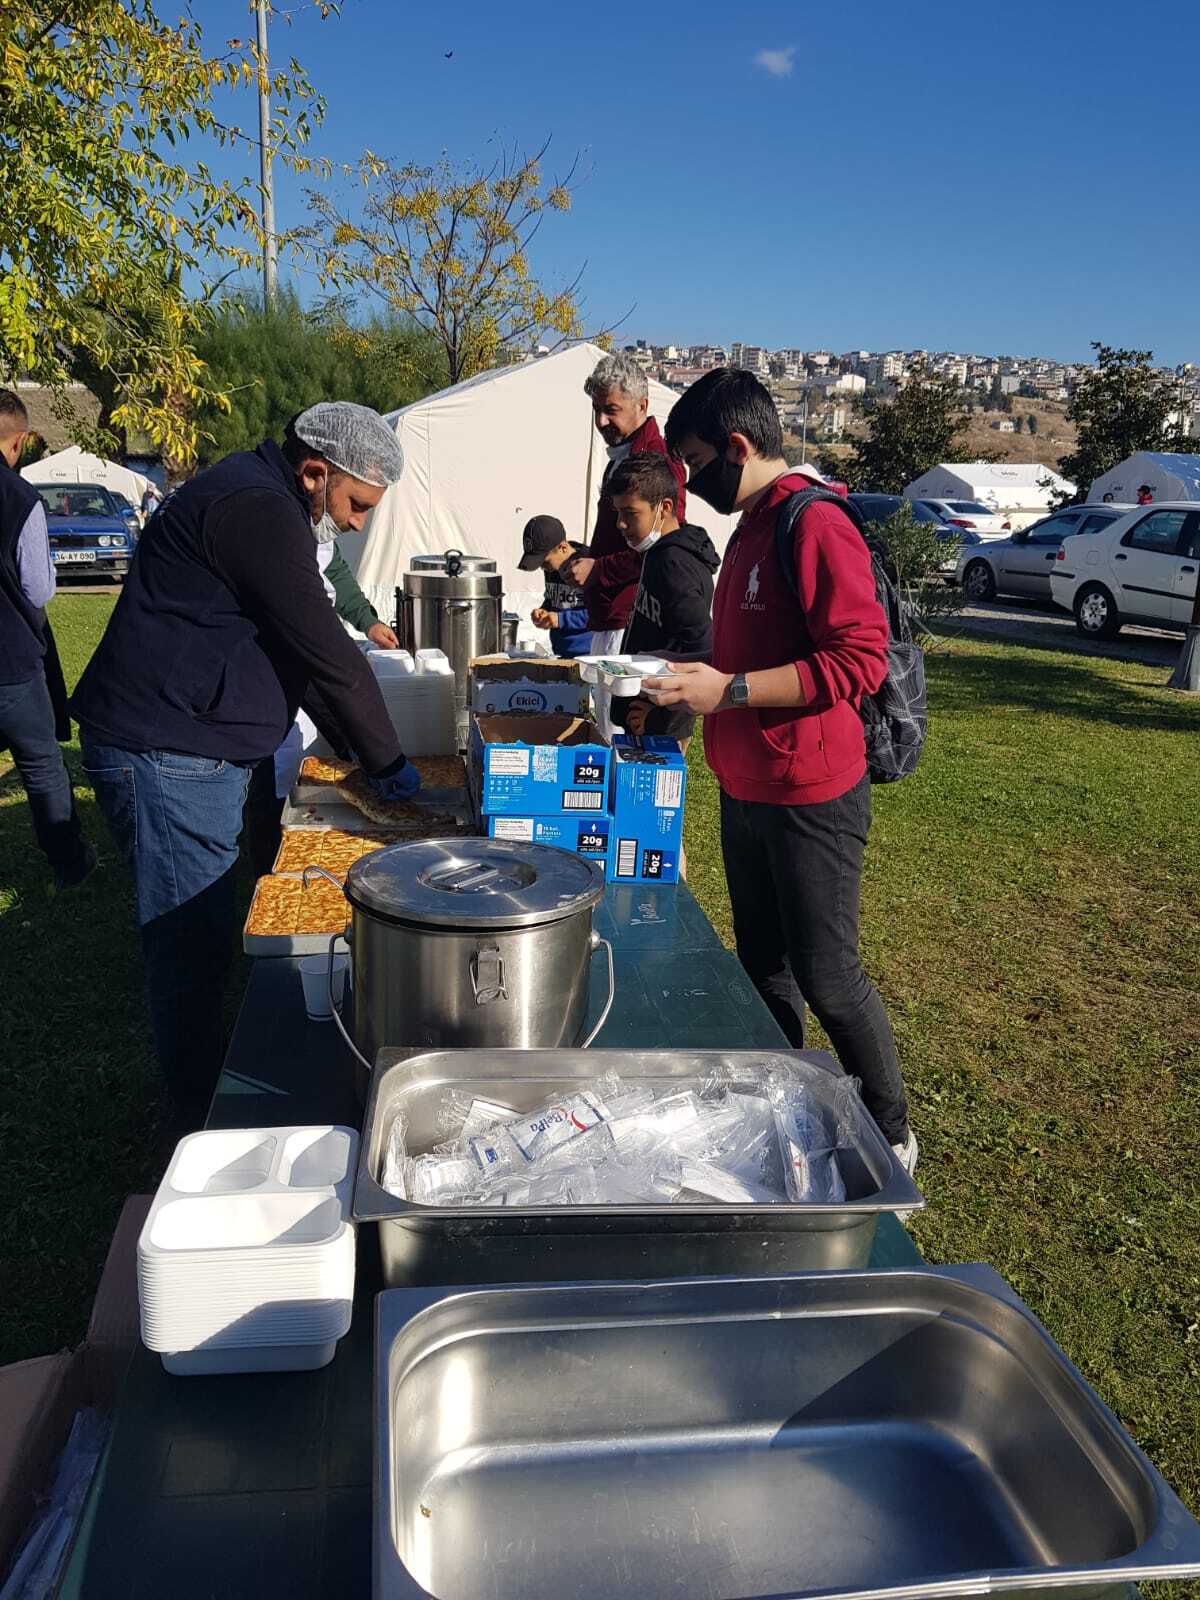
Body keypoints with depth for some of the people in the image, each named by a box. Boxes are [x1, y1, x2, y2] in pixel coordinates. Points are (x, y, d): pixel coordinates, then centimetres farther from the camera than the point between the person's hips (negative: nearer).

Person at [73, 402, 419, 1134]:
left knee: (202, 938, 18)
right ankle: (202, 1129, 12)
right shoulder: (255, 509, -19)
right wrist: (388, 761, -8)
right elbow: (327, 652, -19)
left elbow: (302, 644, 18)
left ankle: (213, 1096, 31)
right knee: (192, 948, -1)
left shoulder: (268, 505, 15)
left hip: (201, 751, 10)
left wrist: (361, 750, 15)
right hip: (166, 756, -10)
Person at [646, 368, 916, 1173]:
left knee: (826, 977, 3)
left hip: (810, 797, -9)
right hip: (747, 790, 9)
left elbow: (860, 660, -24)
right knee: (763, 969, 17)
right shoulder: (751, 528, 13)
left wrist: (730, 690, -25)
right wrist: (692, 685, 10)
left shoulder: (815, 525, -17)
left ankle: (891, 1136, 23)